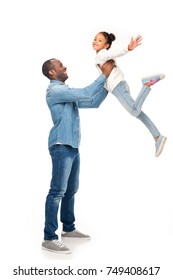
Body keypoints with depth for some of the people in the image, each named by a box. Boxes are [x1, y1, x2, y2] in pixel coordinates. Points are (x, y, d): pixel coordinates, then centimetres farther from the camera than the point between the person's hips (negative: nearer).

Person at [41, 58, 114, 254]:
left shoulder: (68, 93, 21)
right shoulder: (55, 90, -11)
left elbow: (93, 102, 21)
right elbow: (86, 94, -19)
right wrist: (104, 74, -11)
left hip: (72, 147, 10)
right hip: (61, 147, -10)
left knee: (71, 190, 14)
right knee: (57, 191, -12)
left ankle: (68, 229, 25)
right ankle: (49, 239, -10)